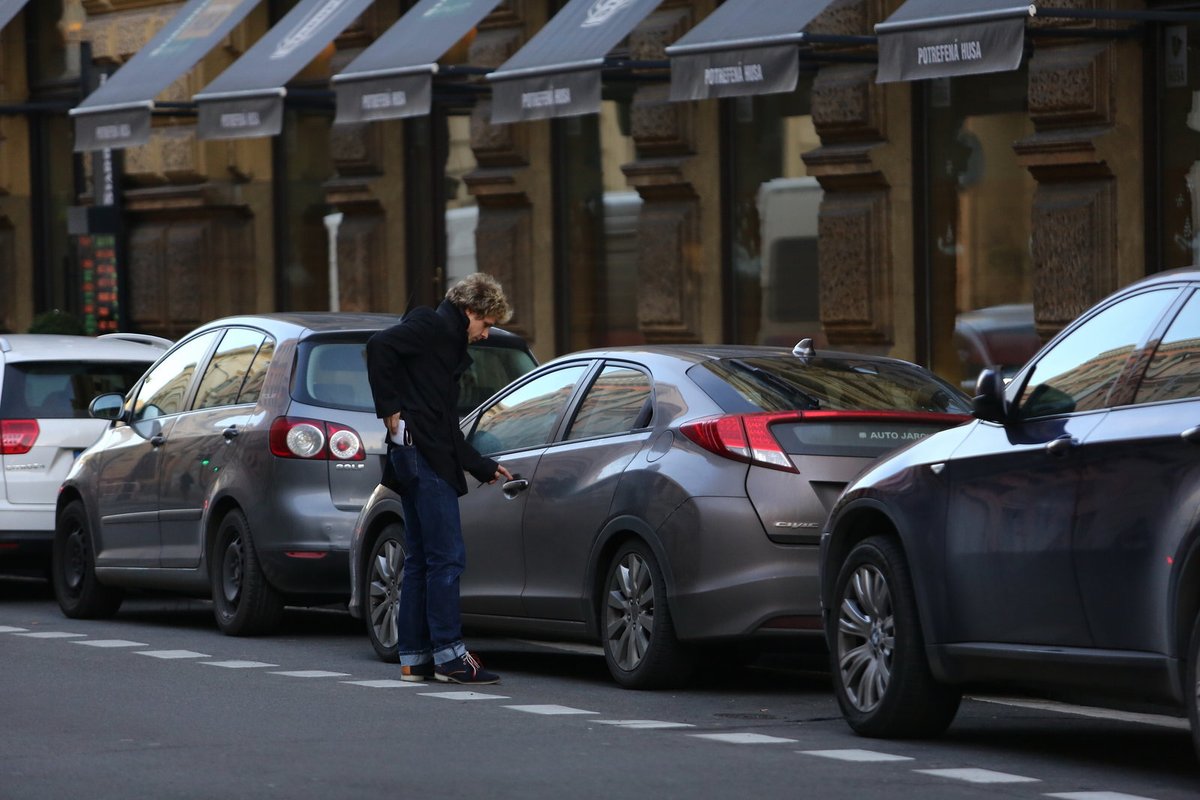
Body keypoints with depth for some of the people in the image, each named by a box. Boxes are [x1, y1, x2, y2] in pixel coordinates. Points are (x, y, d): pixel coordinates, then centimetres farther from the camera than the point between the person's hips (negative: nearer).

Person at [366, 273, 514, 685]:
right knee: (447, 556, -9)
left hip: (418, 457, 10)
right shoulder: (431, 327, -3)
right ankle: (449, 655, -9)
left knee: (421, 560, 11)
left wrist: (484, 467, 30)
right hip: (423, 454, -10)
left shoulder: (448, 342, 26)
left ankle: (414, 658, 13)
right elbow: (379, 345, -21)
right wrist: (390, 409, -17)